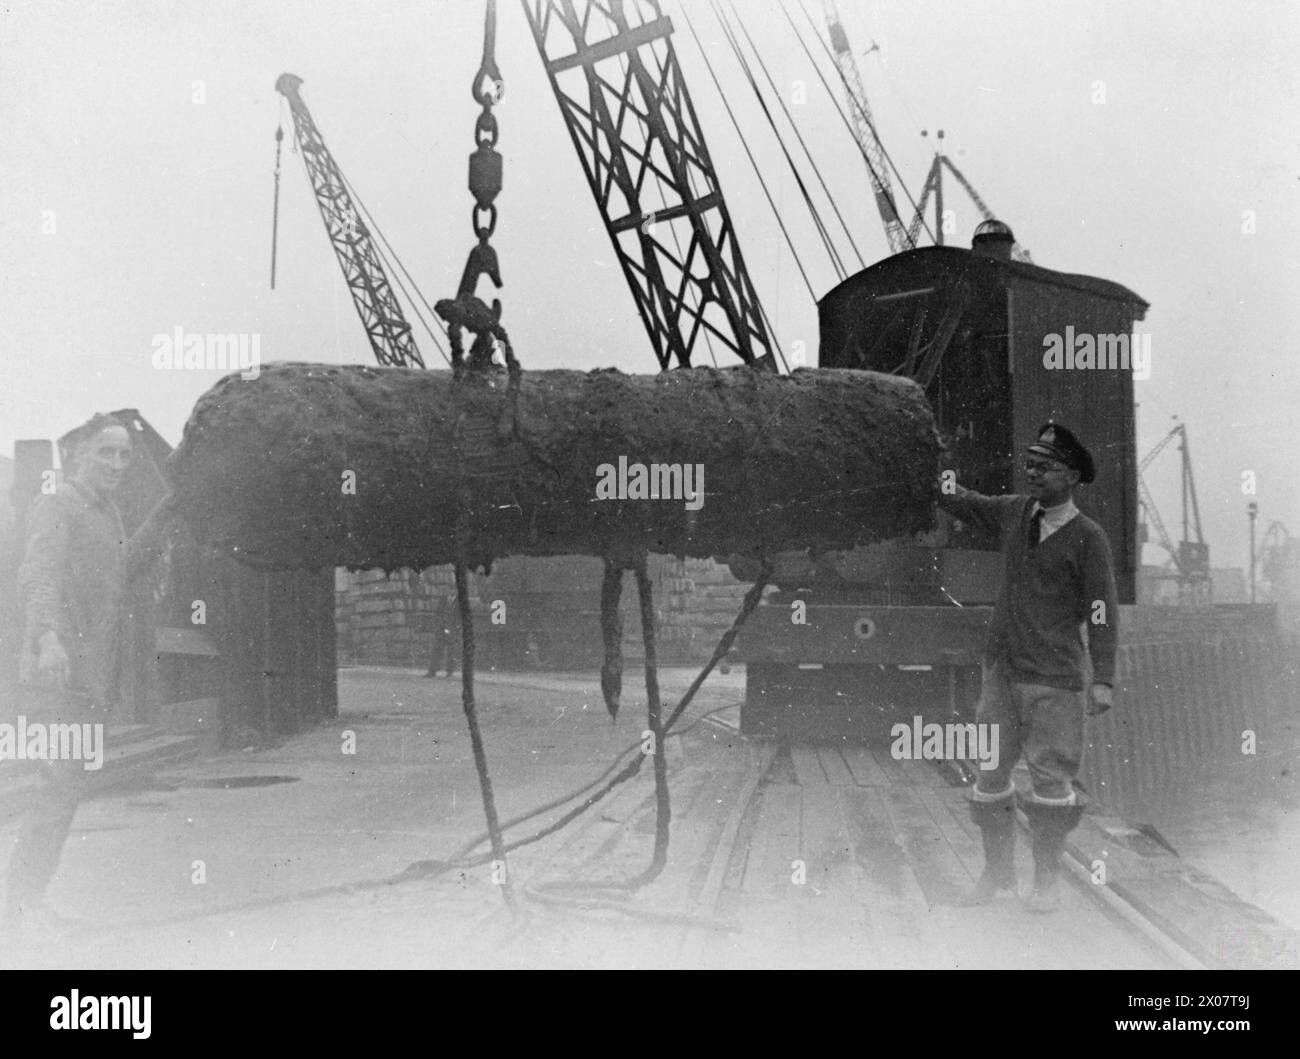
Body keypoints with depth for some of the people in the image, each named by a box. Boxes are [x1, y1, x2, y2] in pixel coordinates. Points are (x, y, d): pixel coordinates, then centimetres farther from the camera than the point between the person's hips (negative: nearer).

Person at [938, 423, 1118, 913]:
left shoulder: (1088, 537, -6)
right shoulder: (1015, 512, 8)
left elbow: (1103, 613, -7)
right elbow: (964, 504, 20)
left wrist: (1103, 678, -13)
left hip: (1055, 677, -5)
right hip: (1001, 668, 5)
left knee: (1051, 776, -2)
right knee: (990, 769, 7)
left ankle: (1047, 879, 12)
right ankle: (997, 869, 20)